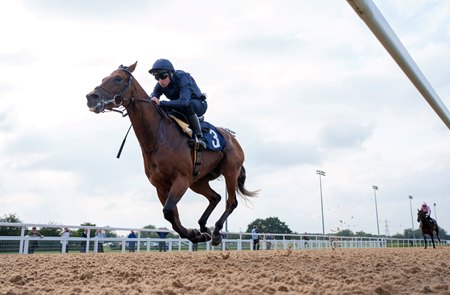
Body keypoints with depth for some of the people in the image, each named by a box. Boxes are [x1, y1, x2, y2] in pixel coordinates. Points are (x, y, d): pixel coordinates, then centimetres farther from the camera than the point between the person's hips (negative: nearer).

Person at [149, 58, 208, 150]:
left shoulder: (182, 78, -32)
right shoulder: (160, 85, -12)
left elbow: (184, 101, -46)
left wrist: (161, 103, -52)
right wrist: (152, 100, -43)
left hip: (199, 105, -6)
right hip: (180, 109, 6)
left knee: (188, 105, -40)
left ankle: (199, 136, -32)